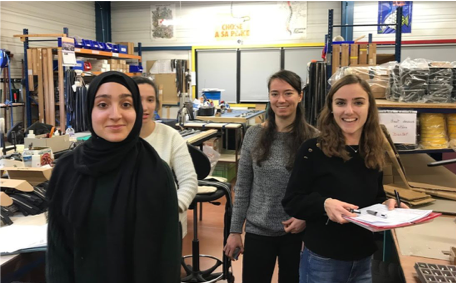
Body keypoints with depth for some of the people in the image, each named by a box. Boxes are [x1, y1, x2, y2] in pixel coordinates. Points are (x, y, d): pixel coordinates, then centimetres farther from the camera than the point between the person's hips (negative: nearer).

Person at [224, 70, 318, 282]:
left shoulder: (313, 138, -8)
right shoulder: (254, 135, -3)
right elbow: (242, 187, 1)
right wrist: (235, 230, 2)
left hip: (297, 232, -1)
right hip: (257, 231, 1)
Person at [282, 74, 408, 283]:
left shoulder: (375, 154, 2)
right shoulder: (313, 150, -14)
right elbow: (291, 202, -13)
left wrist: (387, 204, -7)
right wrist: (324, 204, -29)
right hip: (323, 262, -4)